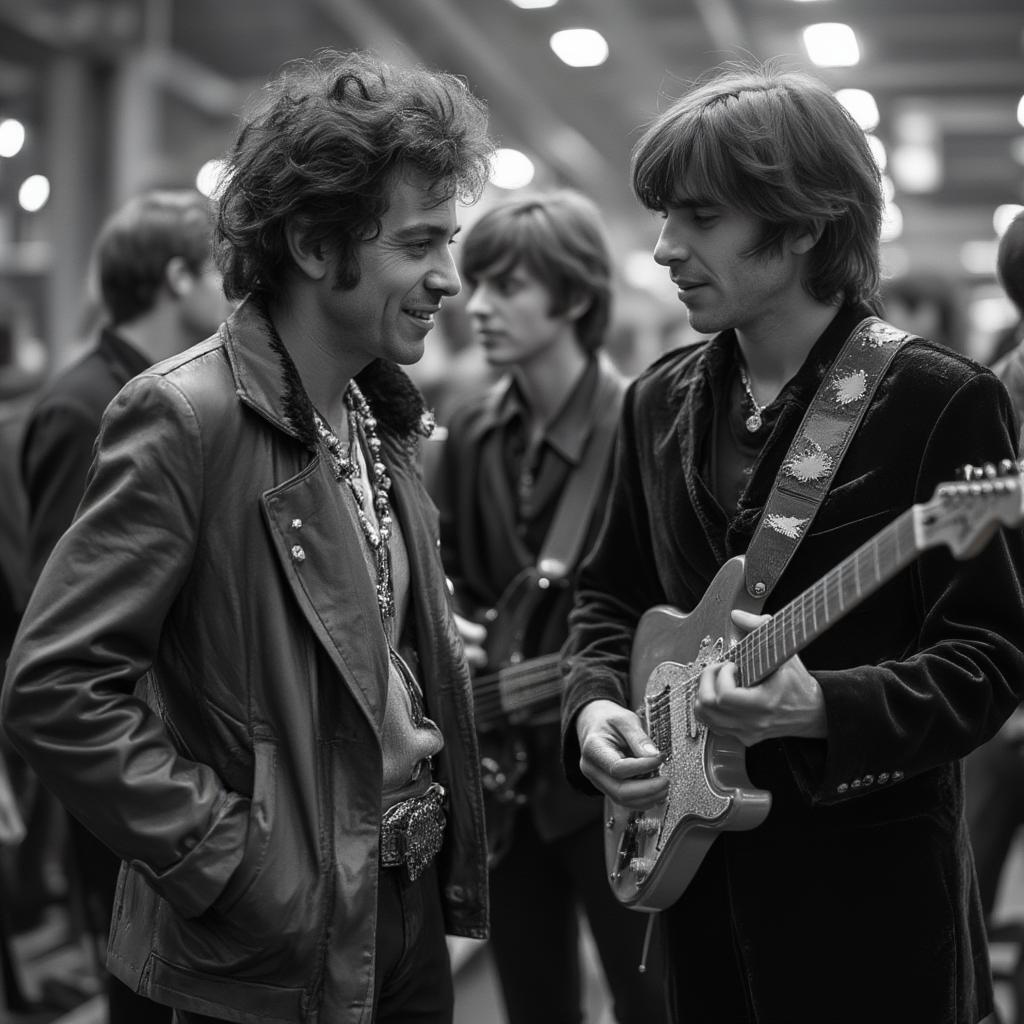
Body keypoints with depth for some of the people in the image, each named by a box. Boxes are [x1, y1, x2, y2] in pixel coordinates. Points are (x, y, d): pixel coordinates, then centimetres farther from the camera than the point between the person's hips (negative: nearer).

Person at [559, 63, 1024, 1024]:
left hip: (869, 877, -5)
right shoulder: (660, 401, 6)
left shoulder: (942, 402, -12)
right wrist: (596, 703, -4)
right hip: (689, 852, 6)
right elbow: (608, 594, 15)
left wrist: (818, 709, -27)